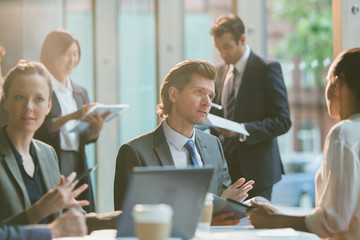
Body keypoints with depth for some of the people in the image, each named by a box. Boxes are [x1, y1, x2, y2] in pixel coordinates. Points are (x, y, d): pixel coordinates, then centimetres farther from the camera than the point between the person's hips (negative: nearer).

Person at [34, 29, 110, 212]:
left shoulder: (80, 92, 17)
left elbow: (85, 138, 14)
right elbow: (39, 130, -14)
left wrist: (95, 128, -8)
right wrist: (72, 116, -22)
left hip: (78, 165, 6)